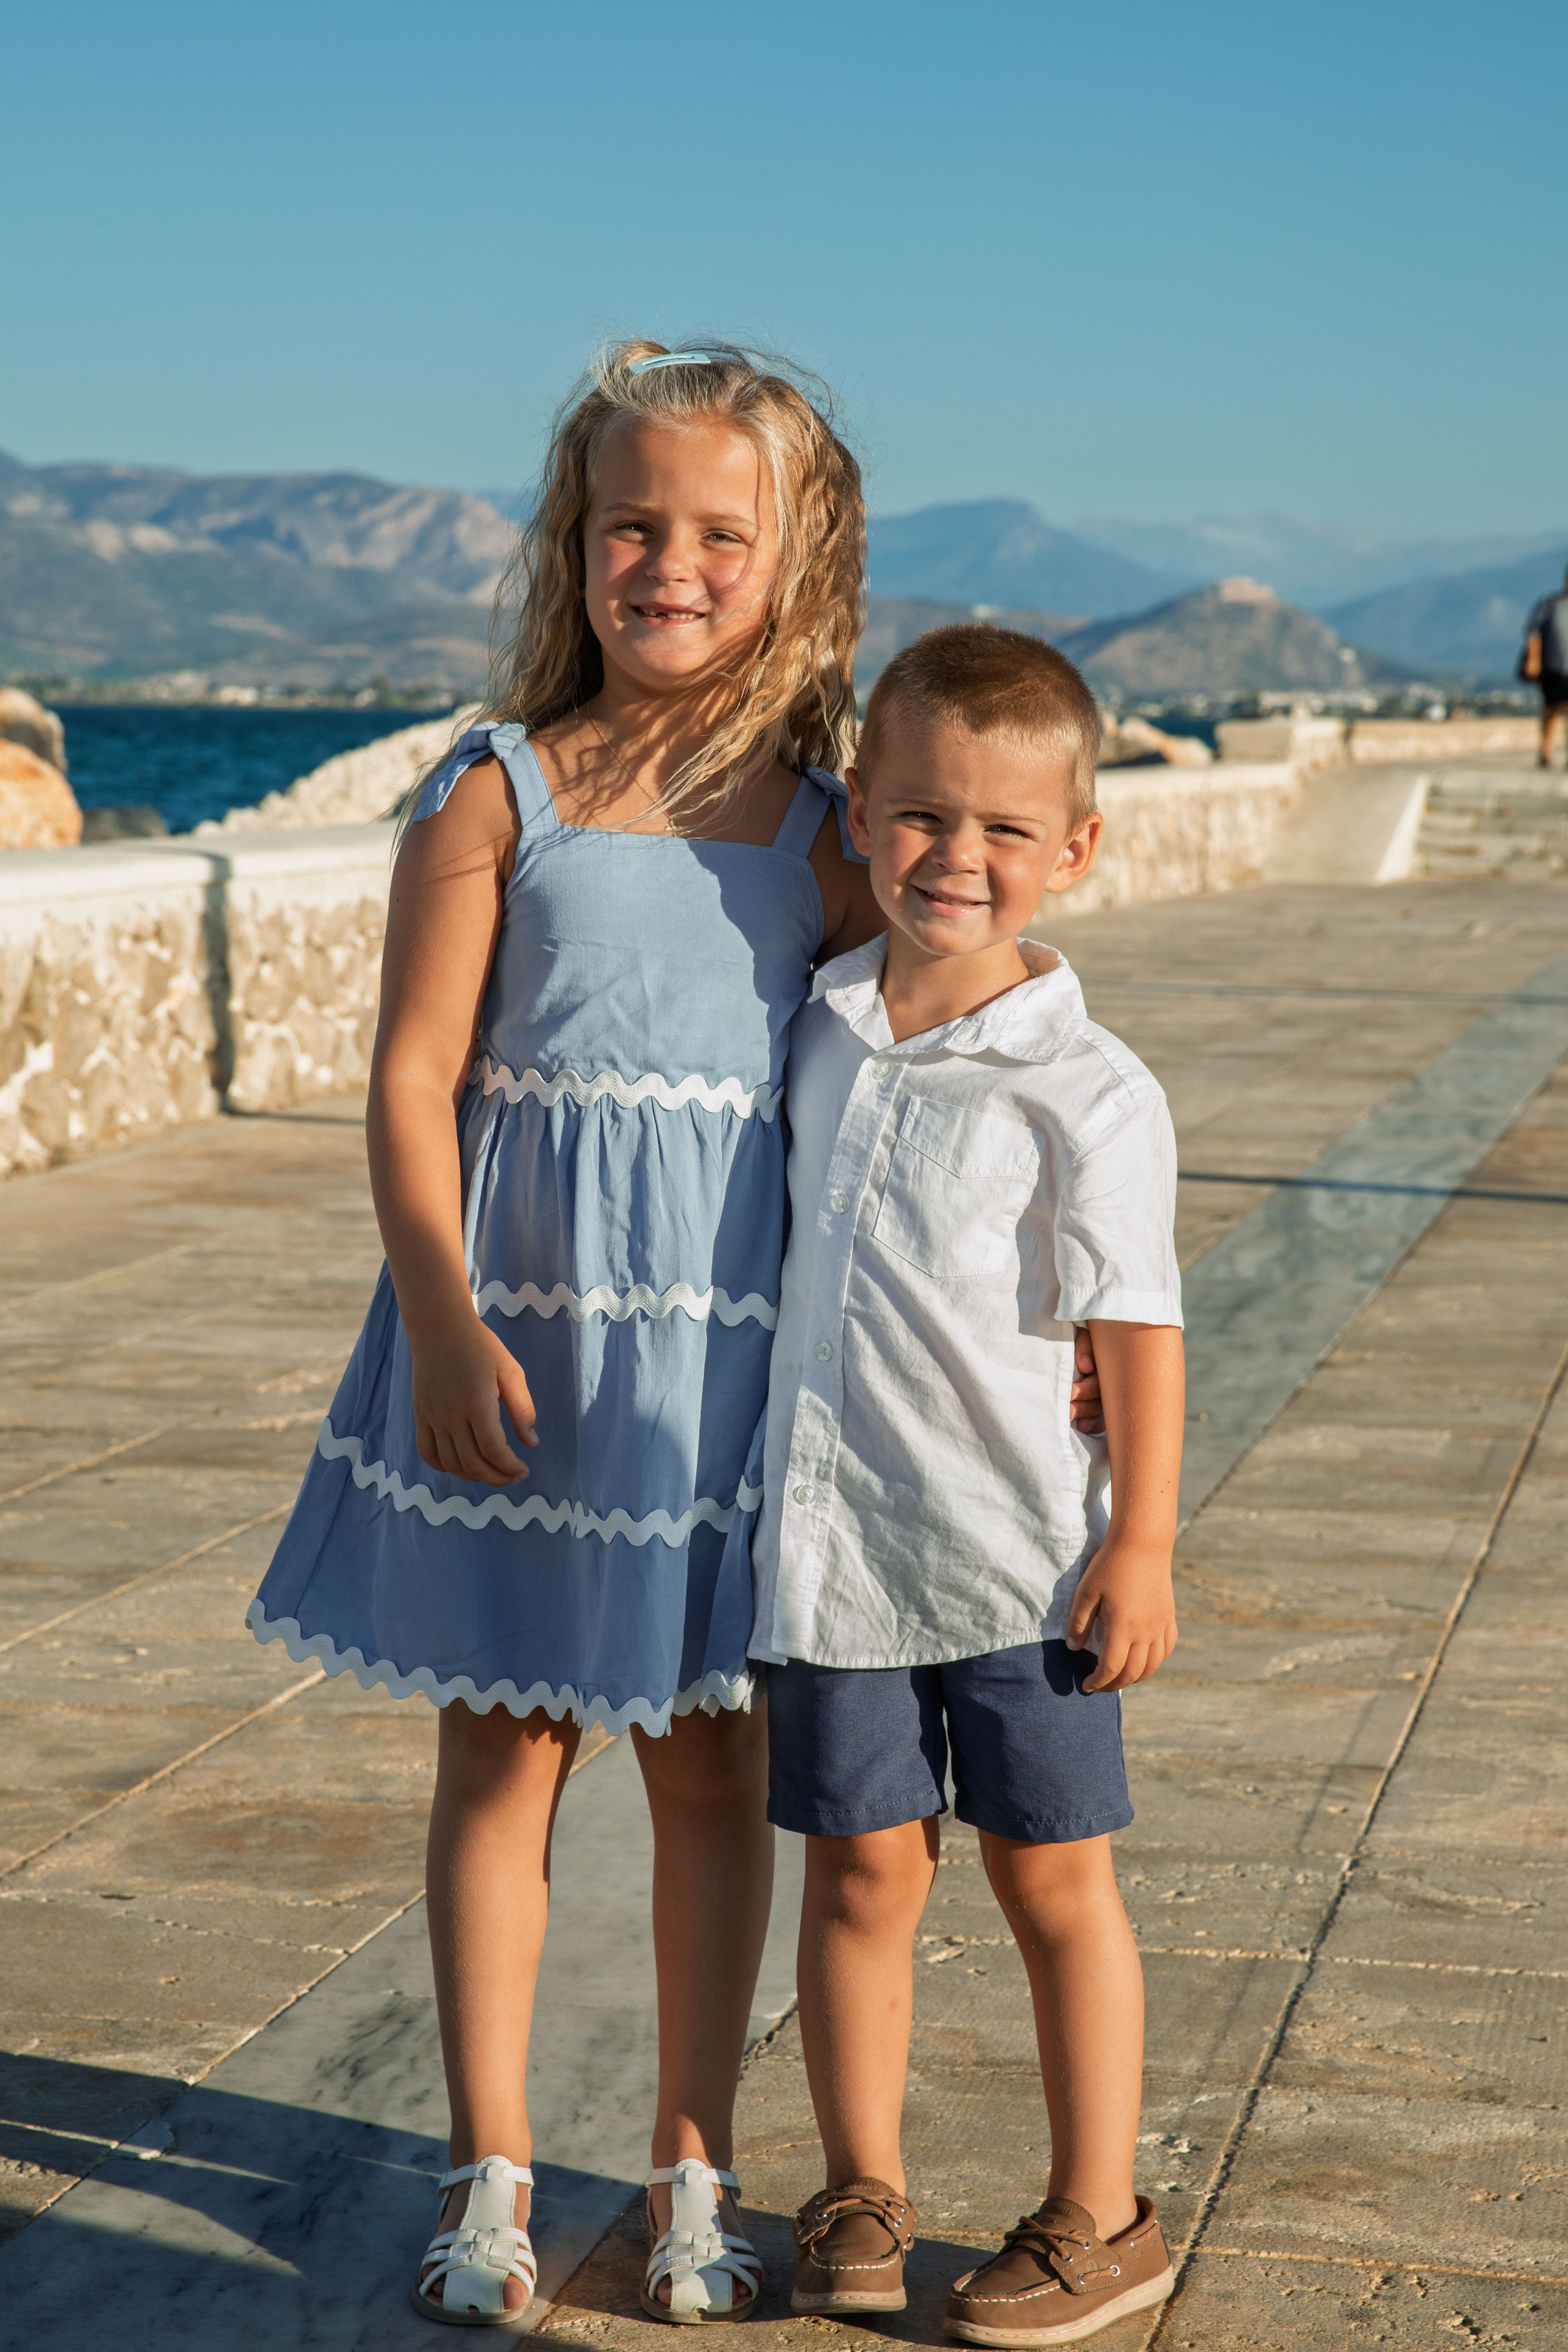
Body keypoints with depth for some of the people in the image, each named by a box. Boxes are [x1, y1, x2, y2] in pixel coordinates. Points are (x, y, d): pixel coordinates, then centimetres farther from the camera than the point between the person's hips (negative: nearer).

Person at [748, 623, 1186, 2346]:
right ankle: (861, 2190, 26)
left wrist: (1141, 1544, -10)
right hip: (829, 1539, 4)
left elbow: (1137, 1326, -10)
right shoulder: (816, 1028, 3)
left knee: (1051, 1876, 8)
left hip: (1016, 1553, -4)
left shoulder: (1089, 1095, -13)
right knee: (861, 1873, 11)